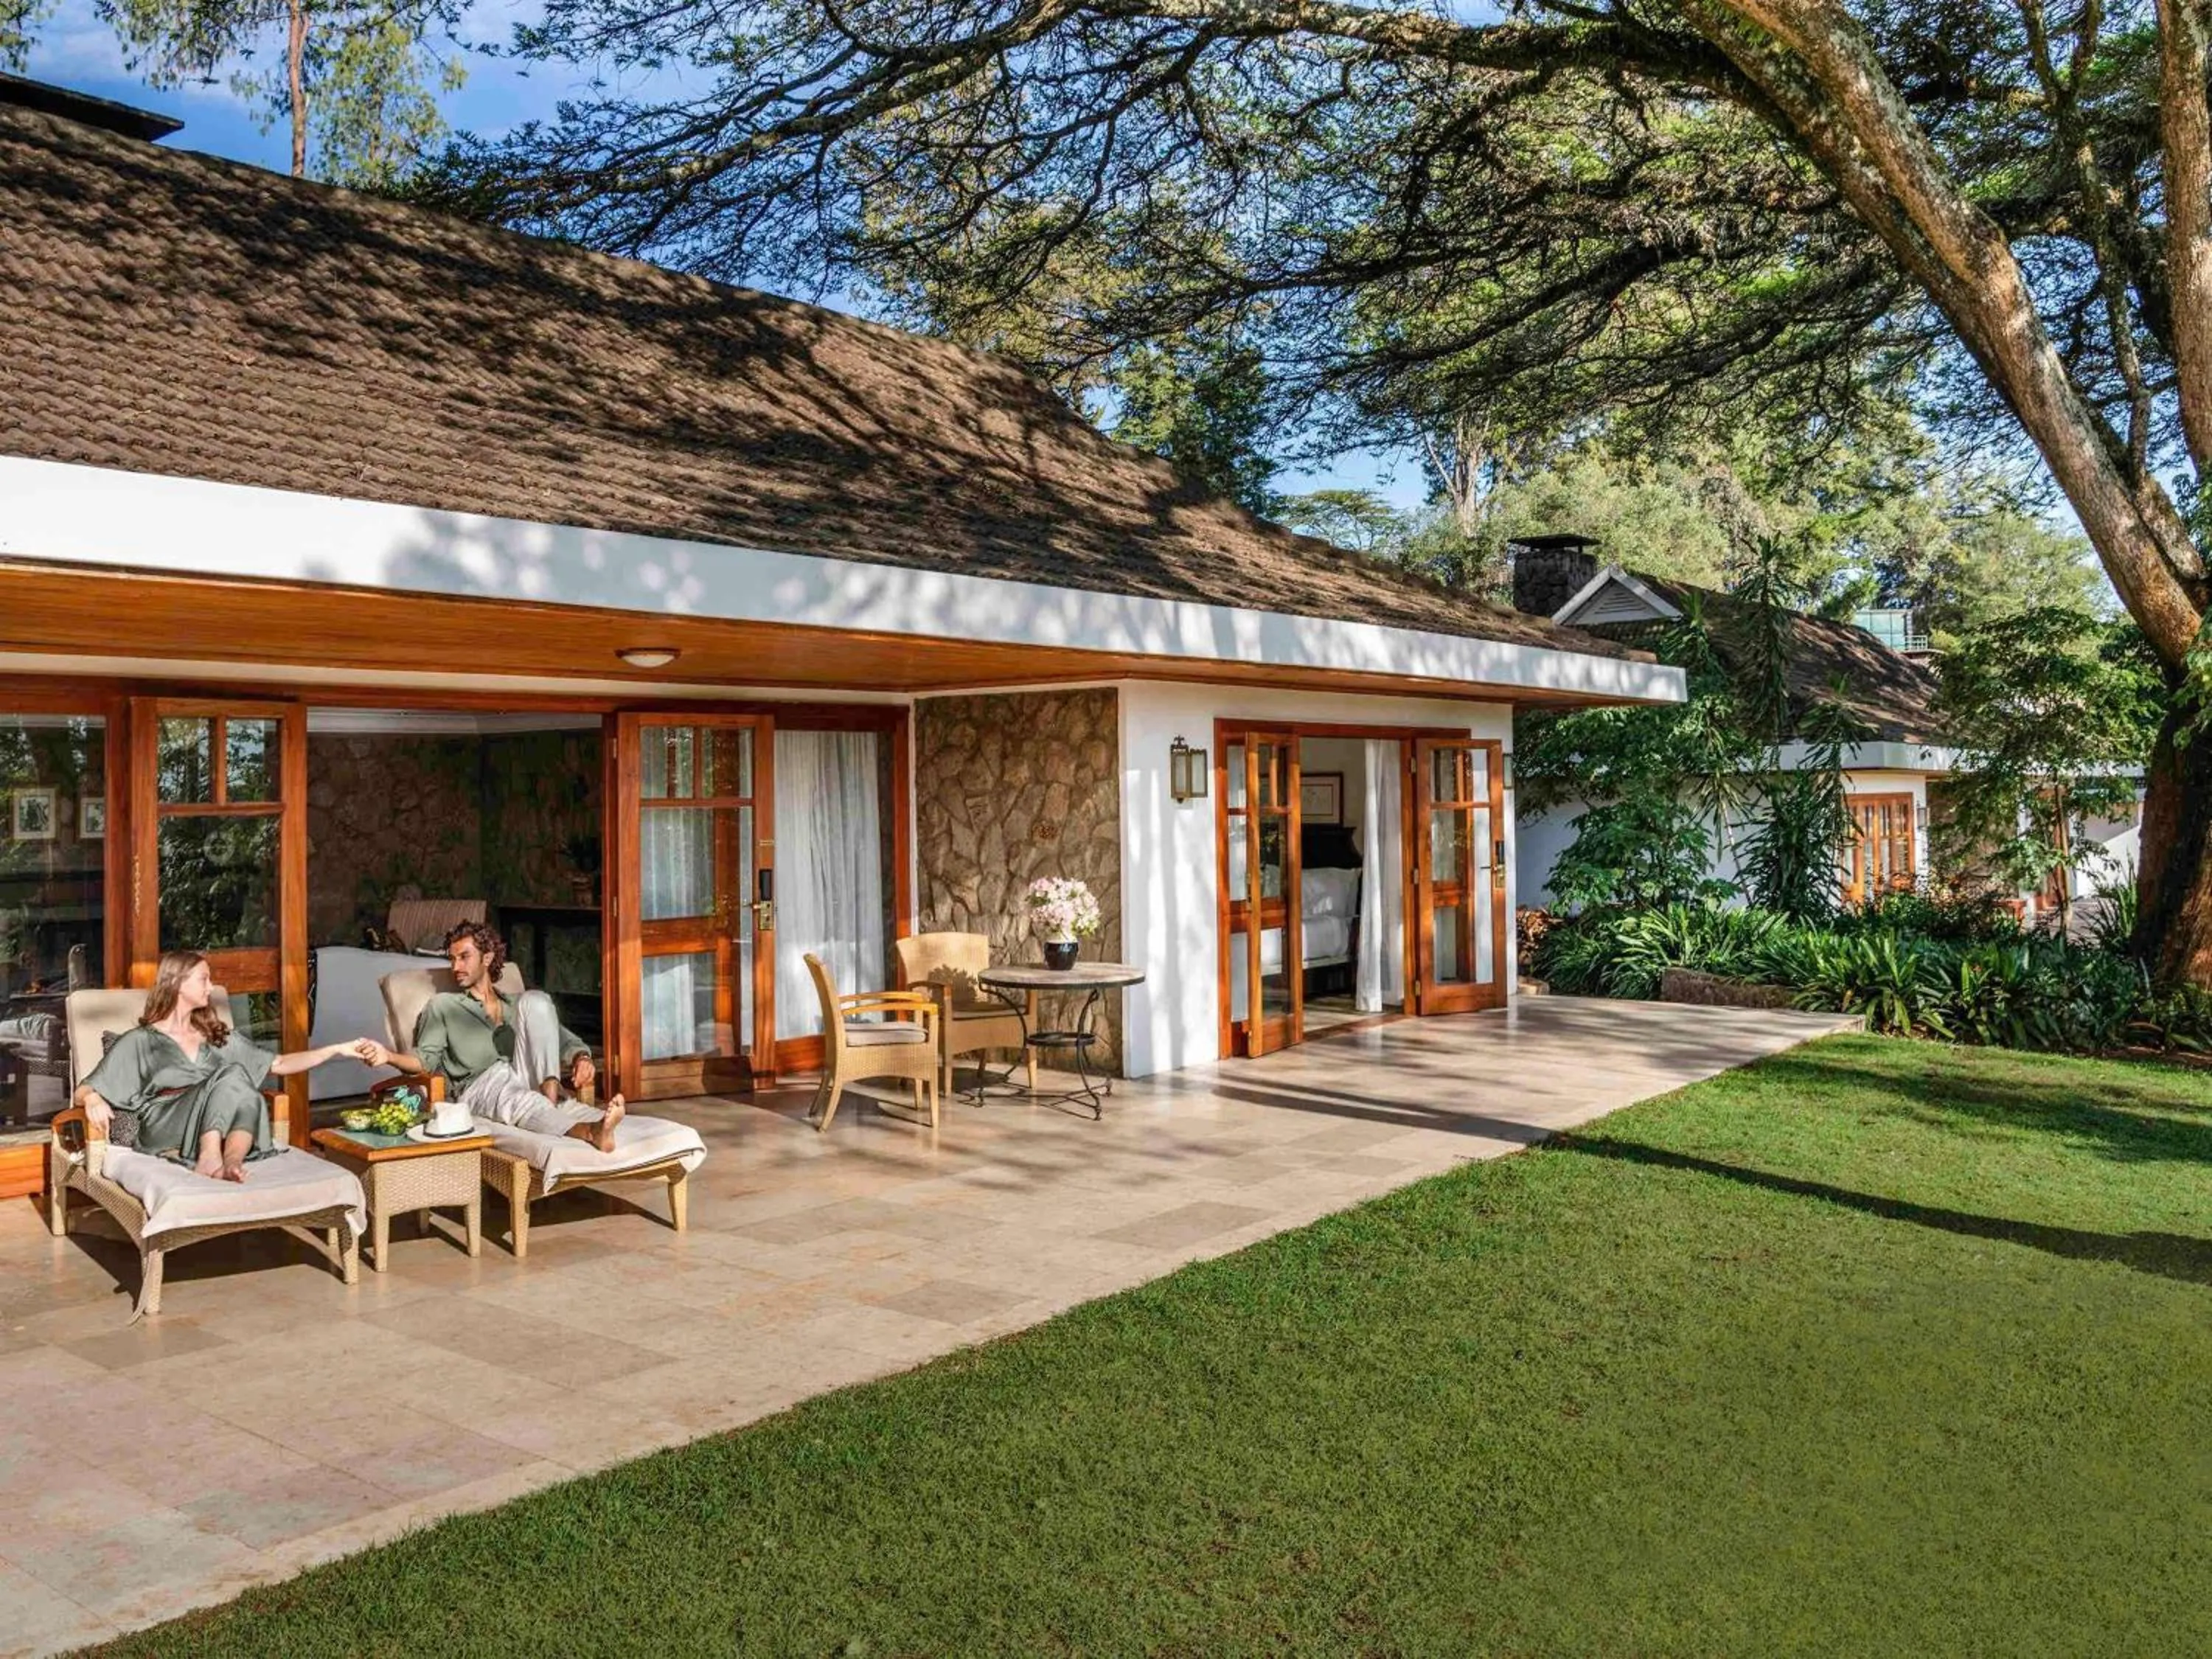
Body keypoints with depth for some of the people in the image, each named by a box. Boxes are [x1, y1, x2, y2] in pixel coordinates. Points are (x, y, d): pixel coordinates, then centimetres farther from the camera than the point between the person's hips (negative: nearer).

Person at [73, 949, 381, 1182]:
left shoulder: (216, 1037, 28)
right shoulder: (139, 1041, 15)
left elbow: (279, 1065, 23)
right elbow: (82, 1092, 10)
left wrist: (338, 1050, 13)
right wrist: (92, 1100, -16)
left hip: (220, 1132, 3)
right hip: (164, 1131, -3)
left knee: (250, 1096, -31)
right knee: (231, 1074, -28)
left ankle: (231, 1163, -53)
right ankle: (211, 1158, -43)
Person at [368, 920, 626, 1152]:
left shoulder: (518, 1005, 30)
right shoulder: (442, 1005, 25)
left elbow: (565, 1040, 20)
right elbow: (428, 1059, 12)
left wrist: (581, 1057, -4)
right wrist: (389, 1057, -10)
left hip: (527, 1078, 3)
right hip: (481, 1085, -3)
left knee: (535, 1000, -16)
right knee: (517, 1100, -40)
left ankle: (550, 1090, -29)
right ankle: (591, 1130, -68)